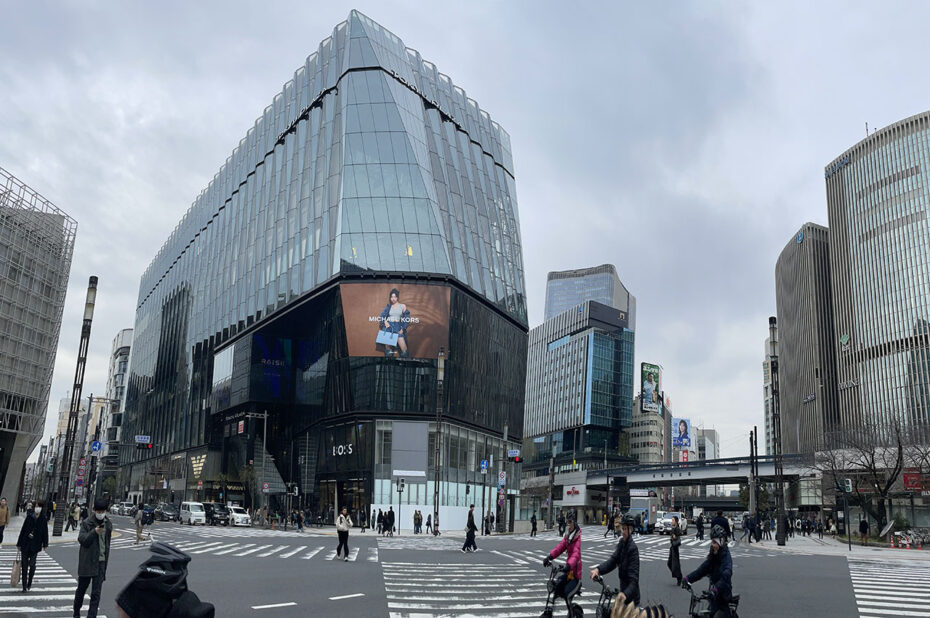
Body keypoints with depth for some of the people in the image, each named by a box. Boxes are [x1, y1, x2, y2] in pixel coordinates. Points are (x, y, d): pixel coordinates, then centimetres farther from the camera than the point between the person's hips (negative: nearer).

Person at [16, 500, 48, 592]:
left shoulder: (43, 520, -1)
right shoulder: (29, 517, 1)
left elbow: (45, 532, 2)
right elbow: (23, 530, 5)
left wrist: (45, 545, 0)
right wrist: (19, 544, 5)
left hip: (35, 546, -1)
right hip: (25, 544, 1)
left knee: (32, 564, -2)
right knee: (24, 565, 3)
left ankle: (29, 583, 16)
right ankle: (24, 585, 9)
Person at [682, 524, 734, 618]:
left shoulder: (726, 557, -18)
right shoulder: (712, 556, 6)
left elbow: (726, 575, -33)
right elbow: (702, 569, 2)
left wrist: (717, 588, -47)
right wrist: (688, 578, -10)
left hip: (723, 594, -7)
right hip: (714, 594, 7)